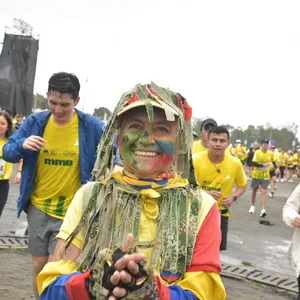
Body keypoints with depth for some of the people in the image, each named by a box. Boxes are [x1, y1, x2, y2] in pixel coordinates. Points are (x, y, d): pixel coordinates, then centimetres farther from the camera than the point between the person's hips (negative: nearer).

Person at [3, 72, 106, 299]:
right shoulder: (35, 122, -3)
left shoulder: (91, 127, -10)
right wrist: (22, 145, -21)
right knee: (39, 267, 15)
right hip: (38, 208, 3)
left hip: (71, 212, -3)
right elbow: (7, 152, 1)